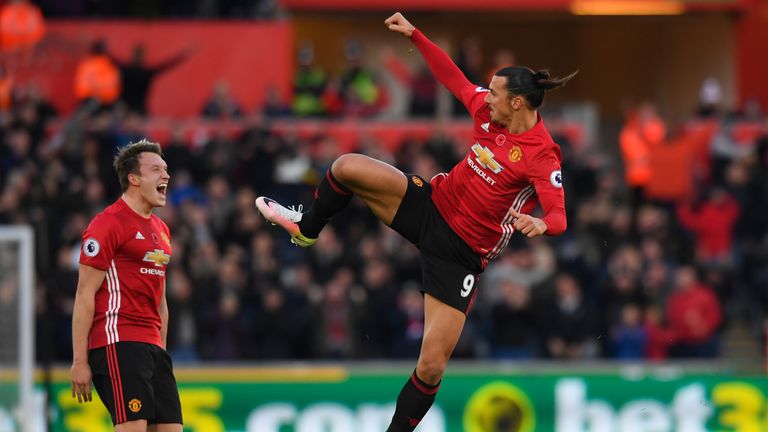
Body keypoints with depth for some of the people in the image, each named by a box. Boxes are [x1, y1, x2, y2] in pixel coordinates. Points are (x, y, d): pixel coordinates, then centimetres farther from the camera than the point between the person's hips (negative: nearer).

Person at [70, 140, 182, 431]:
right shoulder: (109, 224, -6)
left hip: (152, 345, 9)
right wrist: (80, 361, -14)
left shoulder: (160, 230, 20)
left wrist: (161, 351, 21)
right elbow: (85, 295, -10)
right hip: (118, 342, -9)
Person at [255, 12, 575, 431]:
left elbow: (558, 216, -33)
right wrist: (415, 35, 10)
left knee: (432, 366, -10)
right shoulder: (488, 111, -4)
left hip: (460, 252, -6)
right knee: (347, 167, -5)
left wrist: (542, 224, -55)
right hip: (431, 203, 6)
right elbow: (452, 77, 12)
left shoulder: (541, 156, -23)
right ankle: (306, 228, 26)